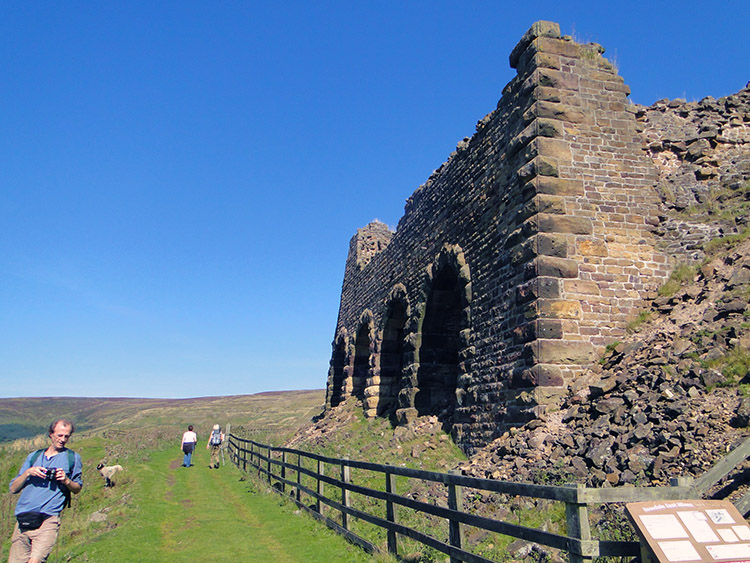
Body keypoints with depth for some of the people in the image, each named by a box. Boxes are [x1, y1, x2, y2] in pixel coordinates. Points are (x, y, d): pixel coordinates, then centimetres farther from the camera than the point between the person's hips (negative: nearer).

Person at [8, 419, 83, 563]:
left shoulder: (72, 458, 9)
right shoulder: (34, 456, 18)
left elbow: (77, 489, 14)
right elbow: (13, 488, 15)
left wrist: (66, 480, -6)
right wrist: (27, 473, -3)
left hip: (48, 520, -4)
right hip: (23, 520, 4)